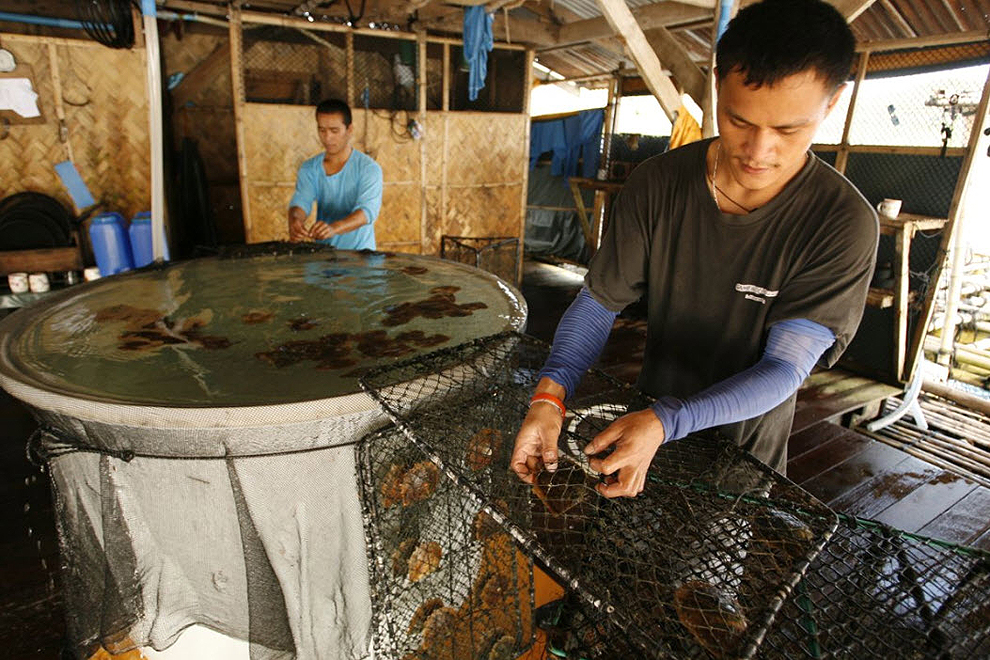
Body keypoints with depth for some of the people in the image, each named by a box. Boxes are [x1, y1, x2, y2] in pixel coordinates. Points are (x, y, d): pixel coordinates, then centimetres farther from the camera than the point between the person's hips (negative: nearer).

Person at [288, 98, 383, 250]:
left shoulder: (368, 168, -5)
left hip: (359, 253, -3)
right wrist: (295, 220, -27)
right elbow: (300, 201, -3)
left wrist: (334, 228, -35)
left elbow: (367, 210, -18)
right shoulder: (309, 169, 10)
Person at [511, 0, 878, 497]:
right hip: (648, 420, 3)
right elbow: (599, 301, -15)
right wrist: (549, 394, -32)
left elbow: (784, 369, -26)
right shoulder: (658, 183, -17)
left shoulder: (844, 223, -23)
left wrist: (666, 423, -41)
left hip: (745, 444, -2)